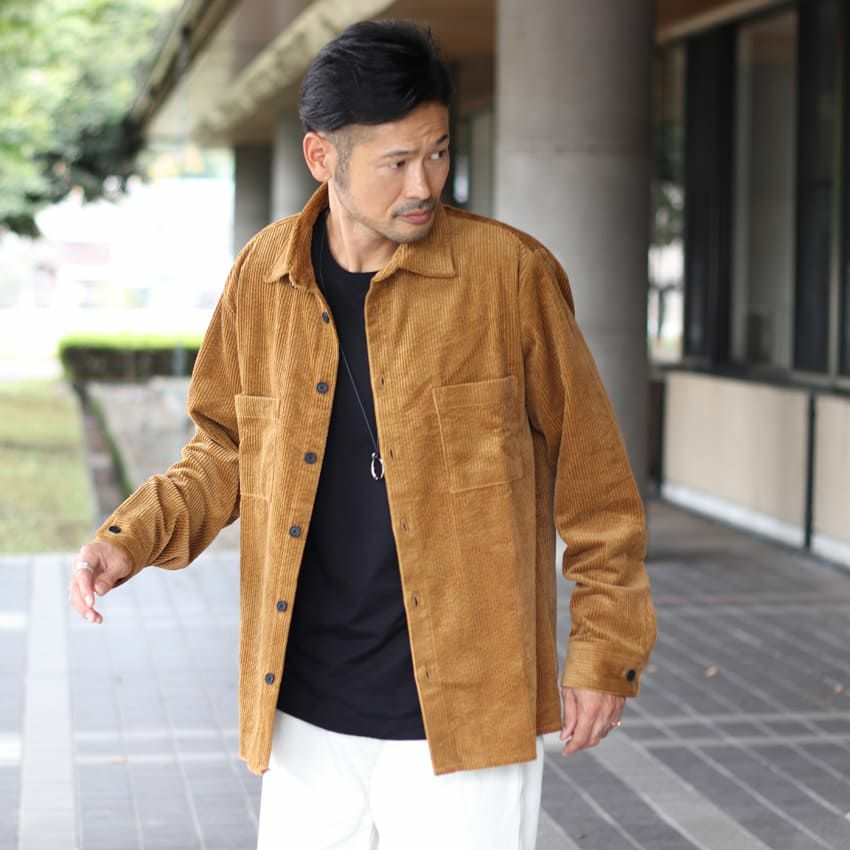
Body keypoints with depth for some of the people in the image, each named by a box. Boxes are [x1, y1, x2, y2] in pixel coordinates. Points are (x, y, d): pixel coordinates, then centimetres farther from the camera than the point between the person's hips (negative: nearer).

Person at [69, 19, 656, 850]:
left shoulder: (509, 273, -8)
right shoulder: (262, 277, 2)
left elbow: (591, 473, -2)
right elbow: (226, 449, 14)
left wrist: (603, 652, -1)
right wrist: (130, 540, -1)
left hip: (462, 713, -3)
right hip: (305, 716, 4)